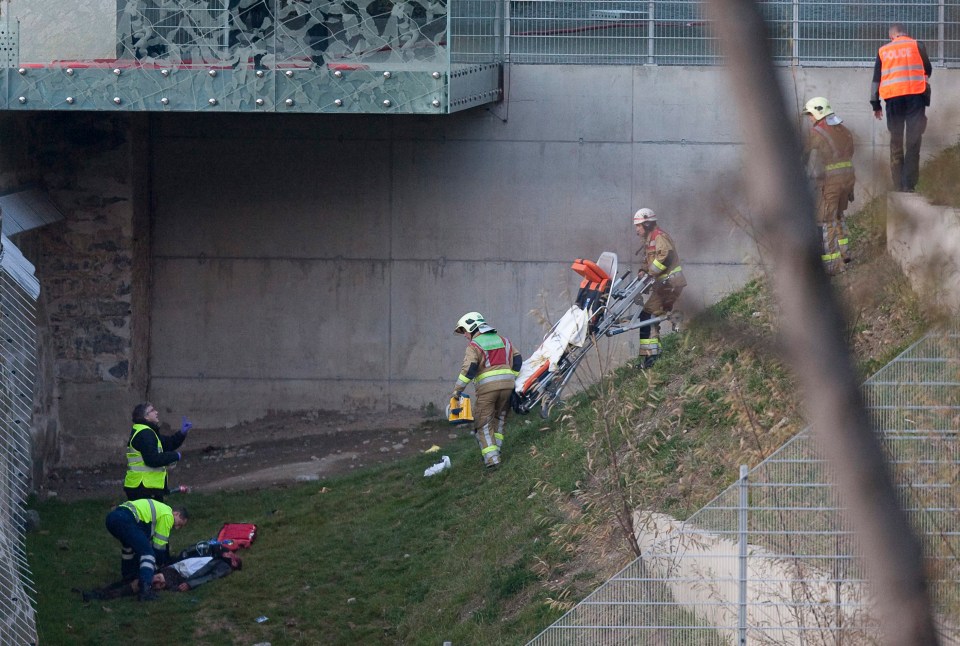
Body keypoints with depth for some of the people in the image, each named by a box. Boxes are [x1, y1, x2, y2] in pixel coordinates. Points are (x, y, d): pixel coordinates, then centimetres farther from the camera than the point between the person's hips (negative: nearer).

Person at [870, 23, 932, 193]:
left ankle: (898, 186, 5)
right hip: (916, 95, -2)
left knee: (896, 142, 8)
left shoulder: (883, 51, 12)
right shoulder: (917, 46, 6)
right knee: (913, 141, -4)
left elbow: (876, 78, 11)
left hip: (893, 98, 2)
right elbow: (928, 70, 14)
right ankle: (909, 185, -13)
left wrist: (875, 104, 15)